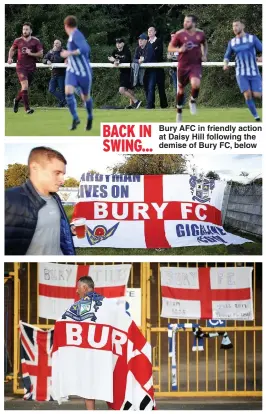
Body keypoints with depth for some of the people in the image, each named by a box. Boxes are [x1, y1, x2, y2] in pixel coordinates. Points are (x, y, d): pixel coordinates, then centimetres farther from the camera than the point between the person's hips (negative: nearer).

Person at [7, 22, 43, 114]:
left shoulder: (36, 41, -1)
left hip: (31, 68, 2)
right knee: (25, 86, -20)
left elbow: (41, 54, -3)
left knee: (25, 88, 12)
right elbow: (12, 49, 19)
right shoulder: (18, 41, 2)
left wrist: (31, 53, -17)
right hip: (21, 67, -2)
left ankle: (16, 100, 42)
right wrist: (10, 58, 1)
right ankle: (27, 108, -18)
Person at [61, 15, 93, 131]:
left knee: (85, 97, 10)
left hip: (84, 72, -6)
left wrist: (70, 53, -30)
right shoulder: (73, 35, 9)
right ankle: (75, 118, -11)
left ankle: (90, 117, 37)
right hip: (72, 71, 6)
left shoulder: (76, 35, -16)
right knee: (68, 92, -18)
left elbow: (85, 49, -30)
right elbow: (87, 49, 22)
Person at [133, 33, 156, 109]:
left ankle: (149, 104, -17)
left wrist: (141, 60, -10)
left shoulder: (149, 47, -15)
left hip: (152, 69, -8)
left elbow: (147, 59, -25)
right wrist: (138, 61, -23)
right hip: (144, 71, 8)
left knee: (150, 87, -15)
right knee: (146, 88, 10)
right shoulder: (138, 49, 6)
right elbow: (134, 59, -3)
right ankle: (151, 104, 18)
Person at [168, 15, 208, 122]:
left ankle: (192, 101, 4)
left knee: (196, 84, -27)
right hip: (183, 65, 0)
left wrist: (204, 55, 4)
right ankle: (179, 112, 30)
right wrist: (179, 50, -19)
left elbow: (204, 44, 21)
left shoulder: (200, 33, 0)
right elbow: (170, 48, 0)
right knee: (181, 89, 10)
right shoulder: (179, 34, -7)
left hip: (196, 64, 0)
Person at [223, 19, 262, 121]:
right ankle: (256, 117, -1)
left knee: (256, 95, -12)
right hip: (241, 74, 1)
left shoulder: (252, 38, -1)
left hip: (253, 72, -1)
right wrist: (226, 64, -7)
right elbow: (227, 56, 17)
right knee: (248, 95, -17)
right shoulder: (232, 42, 6)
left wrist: (262, 58, -25)